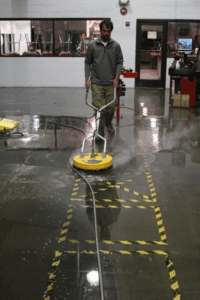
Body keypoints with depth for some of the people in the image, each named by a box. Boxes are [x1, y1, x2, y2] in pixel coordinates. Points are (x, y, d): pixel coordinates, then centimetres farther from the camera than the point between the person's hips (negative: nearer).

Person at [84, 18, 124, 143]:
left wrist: (116, 77, -4)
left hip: (111, 83, 1)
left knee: (111, 107, 5)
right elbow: (88, 62, 7)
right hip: (96, 83, -1)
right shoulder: (93, 45, 2)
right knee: (98, 108, -5)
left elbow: (120, 62, 7)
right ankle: (100, 133, 4)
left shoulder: (116, 45, 4)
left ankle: (108, 123, 36)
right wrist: (87, 78, 0)